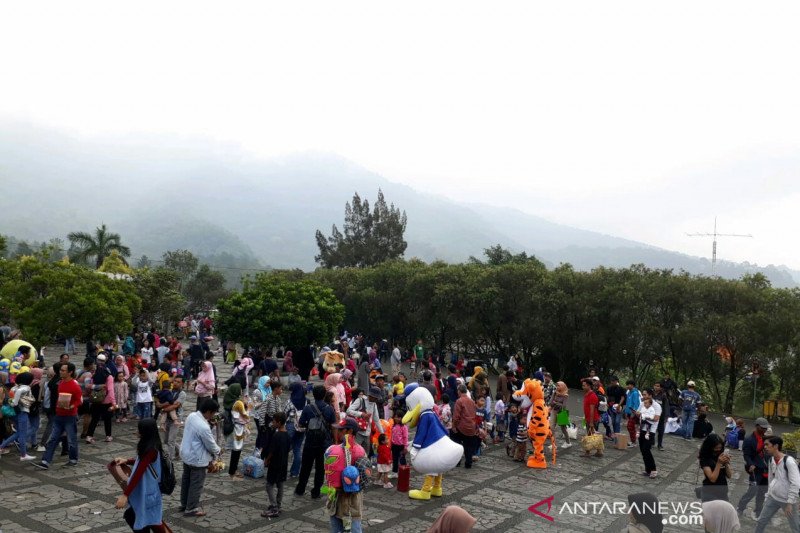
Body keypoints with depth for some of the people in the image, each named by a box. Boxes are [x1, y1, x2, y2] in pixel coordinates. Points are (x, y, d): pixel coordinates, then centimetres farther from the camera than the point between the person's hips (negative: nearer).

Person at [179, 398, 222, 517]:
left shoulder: (191, 416, -7)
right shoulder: (204, 427, -32)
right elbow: (211, 445, -19)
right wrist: (218, 451, 2)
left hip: (186, 455, 9)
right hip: (197, 459, -9)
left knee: (186, 480, 22)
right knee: (196, 484, 8)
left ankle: (184, 504, 37)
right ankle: (191, 508, 20)